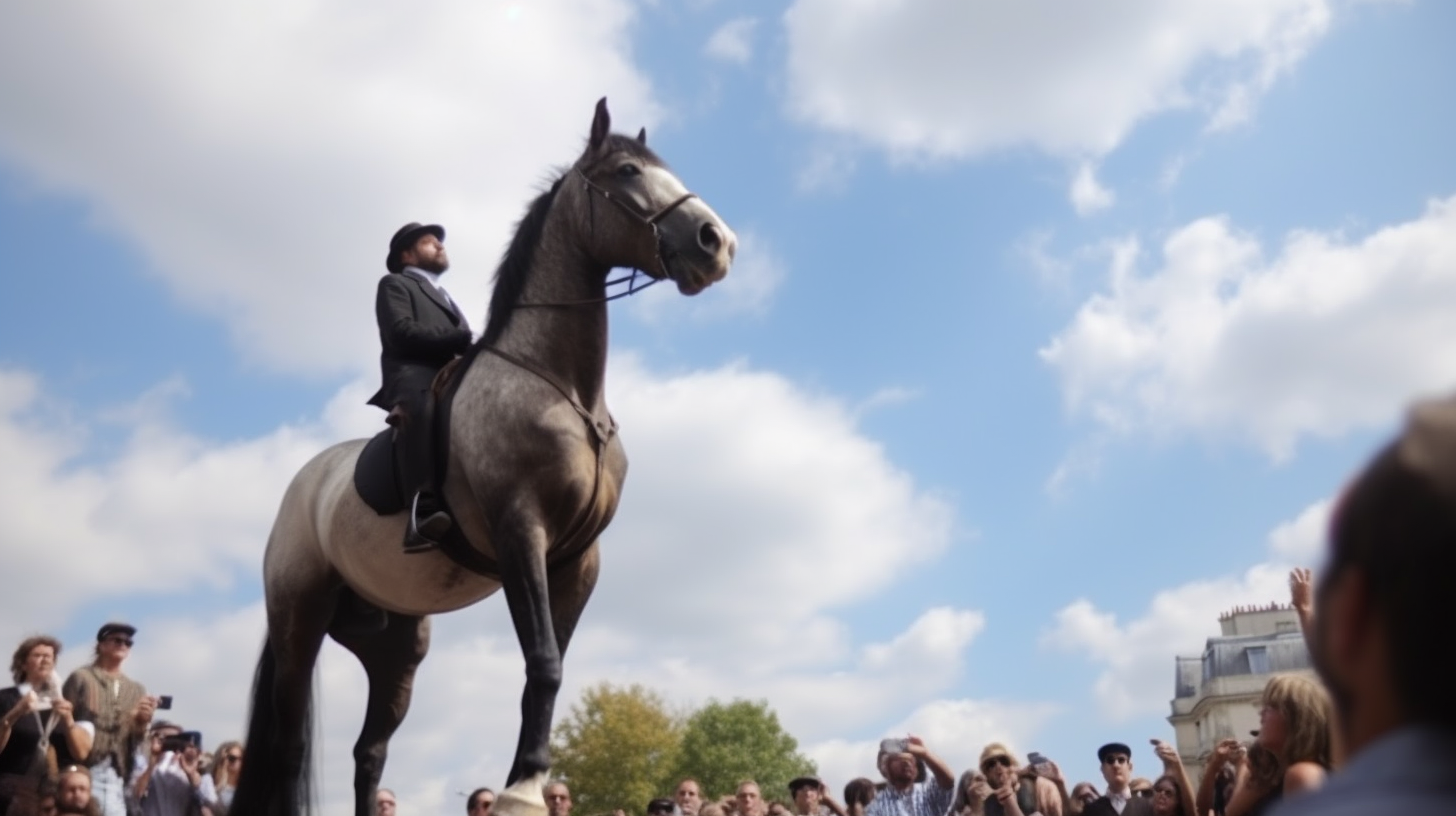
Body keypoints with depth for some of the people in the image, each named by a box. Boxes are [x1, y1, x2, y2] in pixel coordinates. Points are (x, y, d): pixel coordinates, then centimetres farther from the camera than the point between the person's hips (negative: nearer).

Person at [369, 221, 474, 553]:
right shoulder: (395, 284, 17)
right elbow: (402, 332, -3)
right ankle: (423, 514, -54)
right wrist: (463, 339, -7)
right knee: (421, 411, -40)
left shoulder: (444, 296, 41)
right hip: (414, 377, -8)